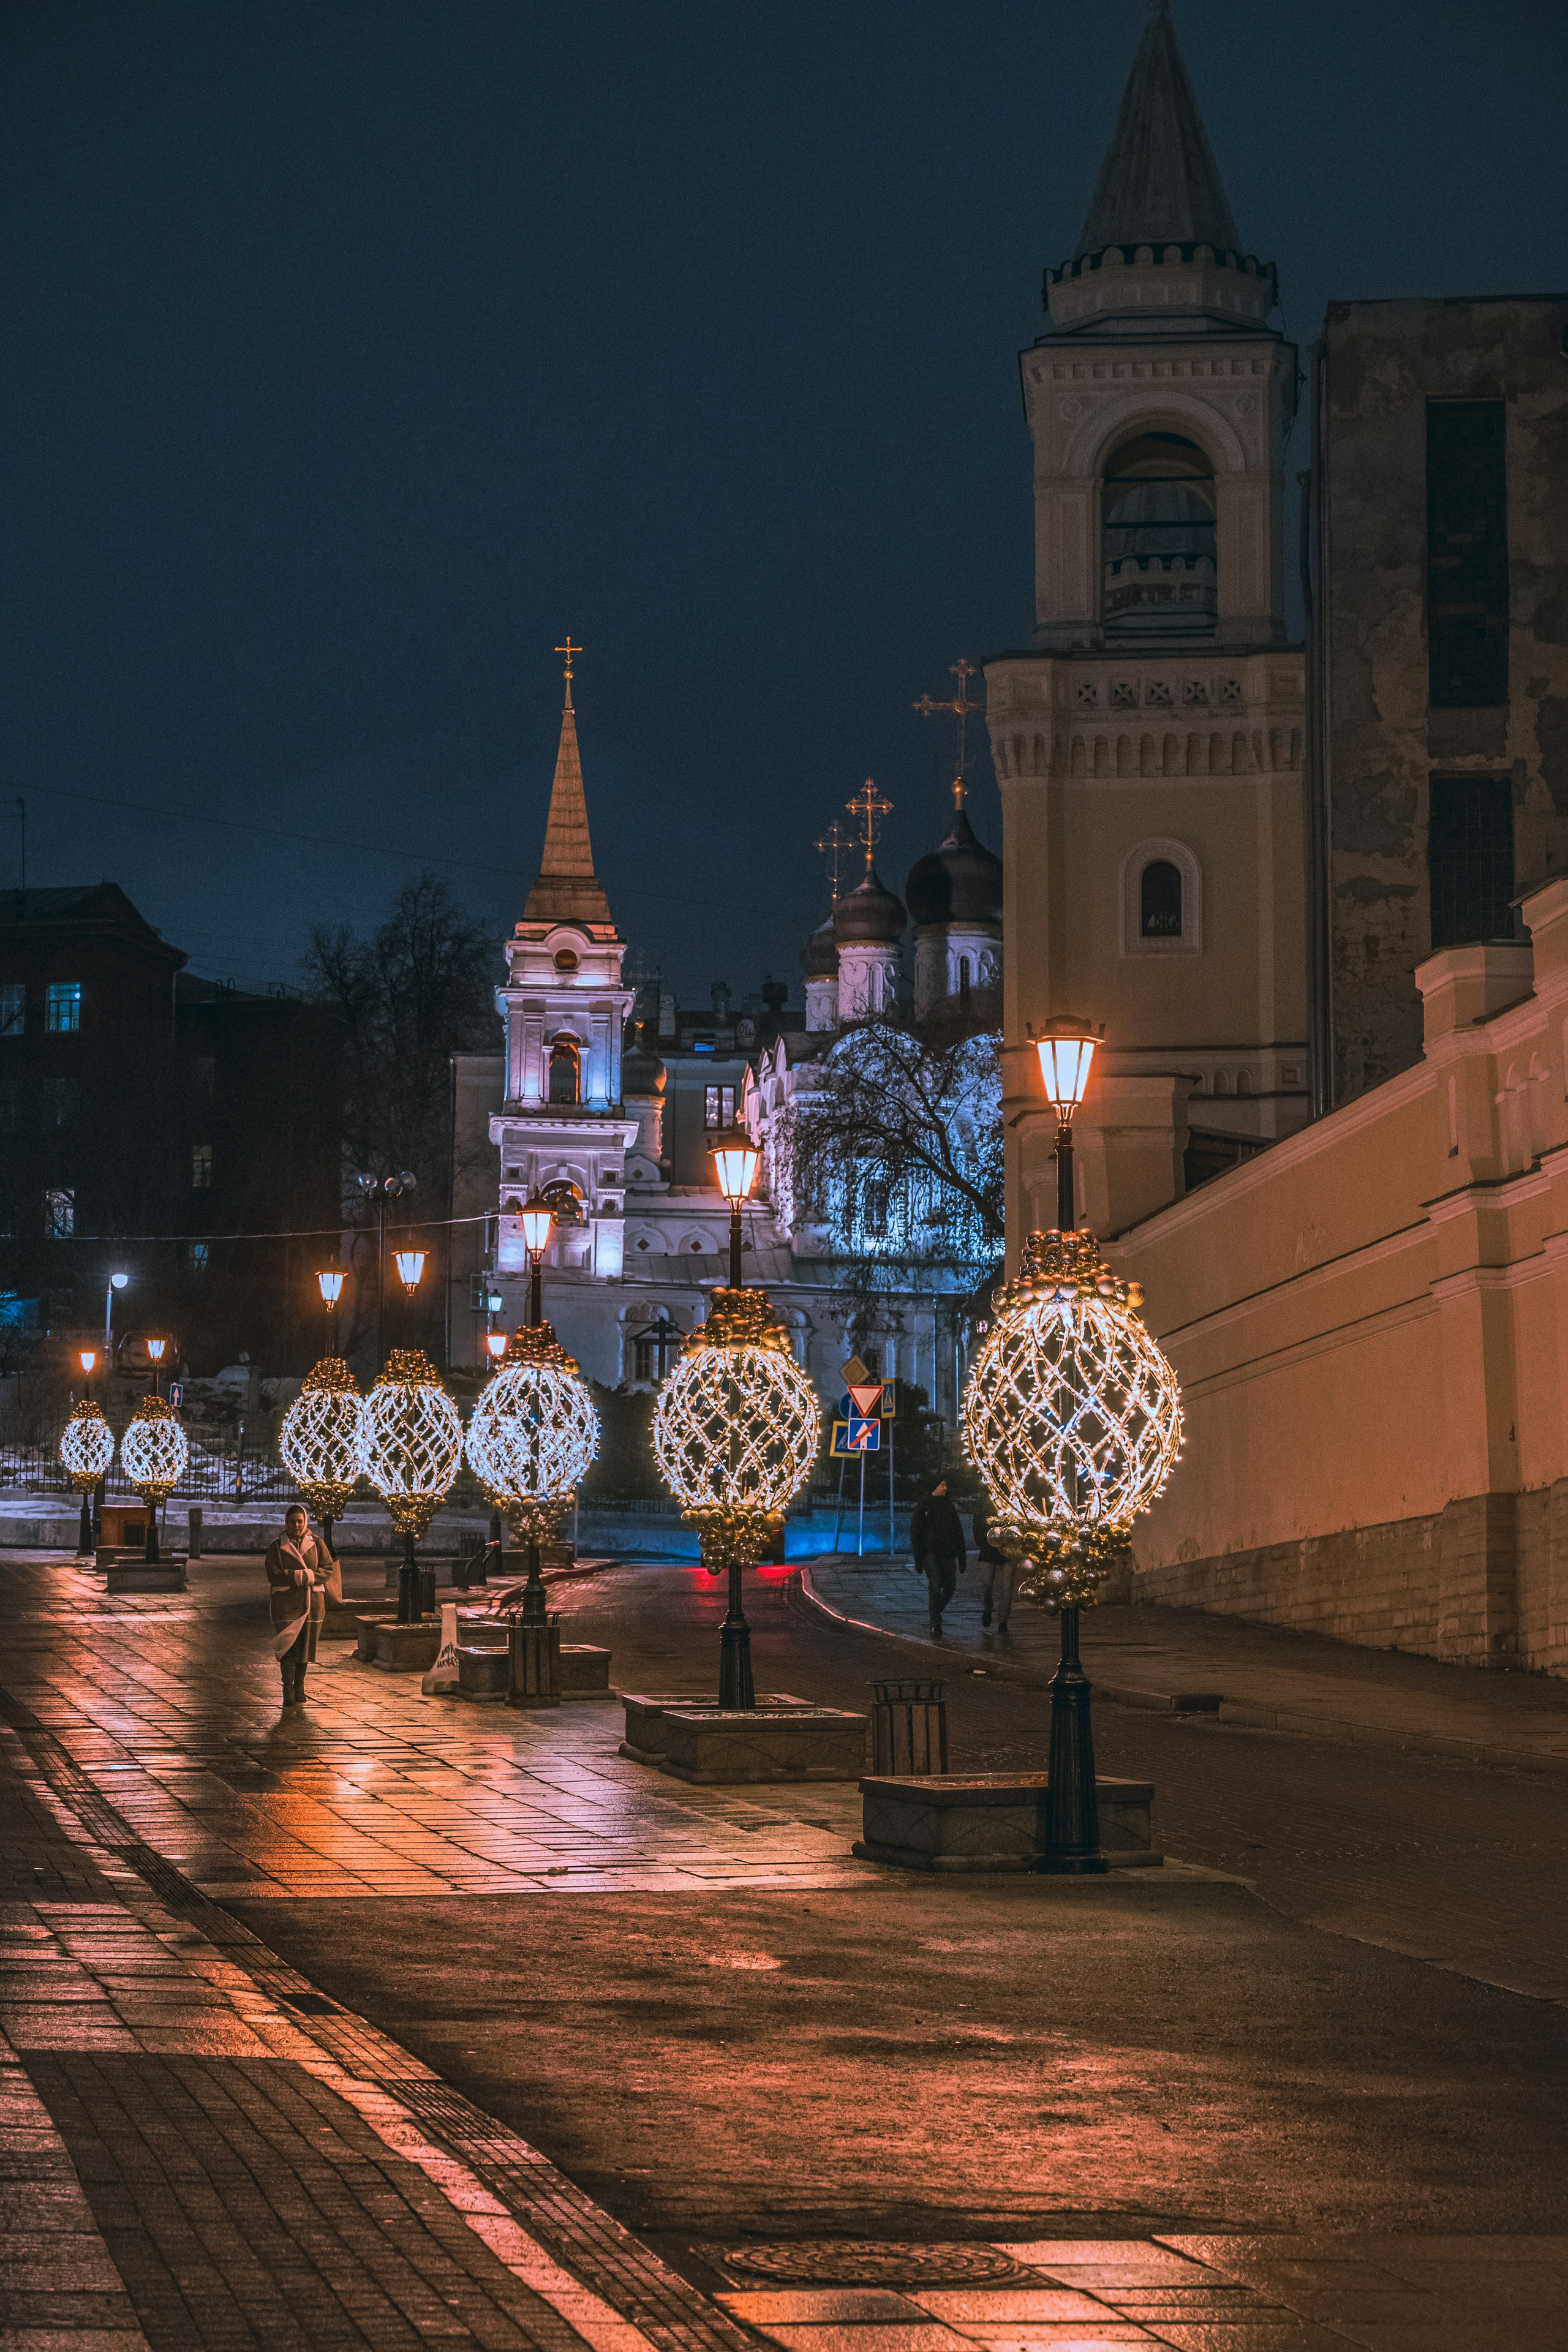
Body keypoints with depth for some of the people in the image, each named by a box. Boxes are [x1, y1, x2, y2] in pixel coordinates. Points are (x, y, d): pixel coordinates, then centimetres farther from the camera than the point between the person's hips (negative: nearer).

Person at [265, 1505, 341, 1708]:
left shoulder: (316, 1544, 8)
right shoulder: (276, 1546, 3)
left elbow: (329, 1569, 1)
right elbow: (273, 1575, -7)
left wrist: (307, 1577, -15)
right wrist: (302, 1576, -17)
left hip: (312, 1603, 2)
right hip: (286, 1603, -2)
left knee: (305, 1646, 6)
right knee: (288, 1645, -12)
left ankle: (299, 1689, 17)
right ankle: (288, 1693, -15)